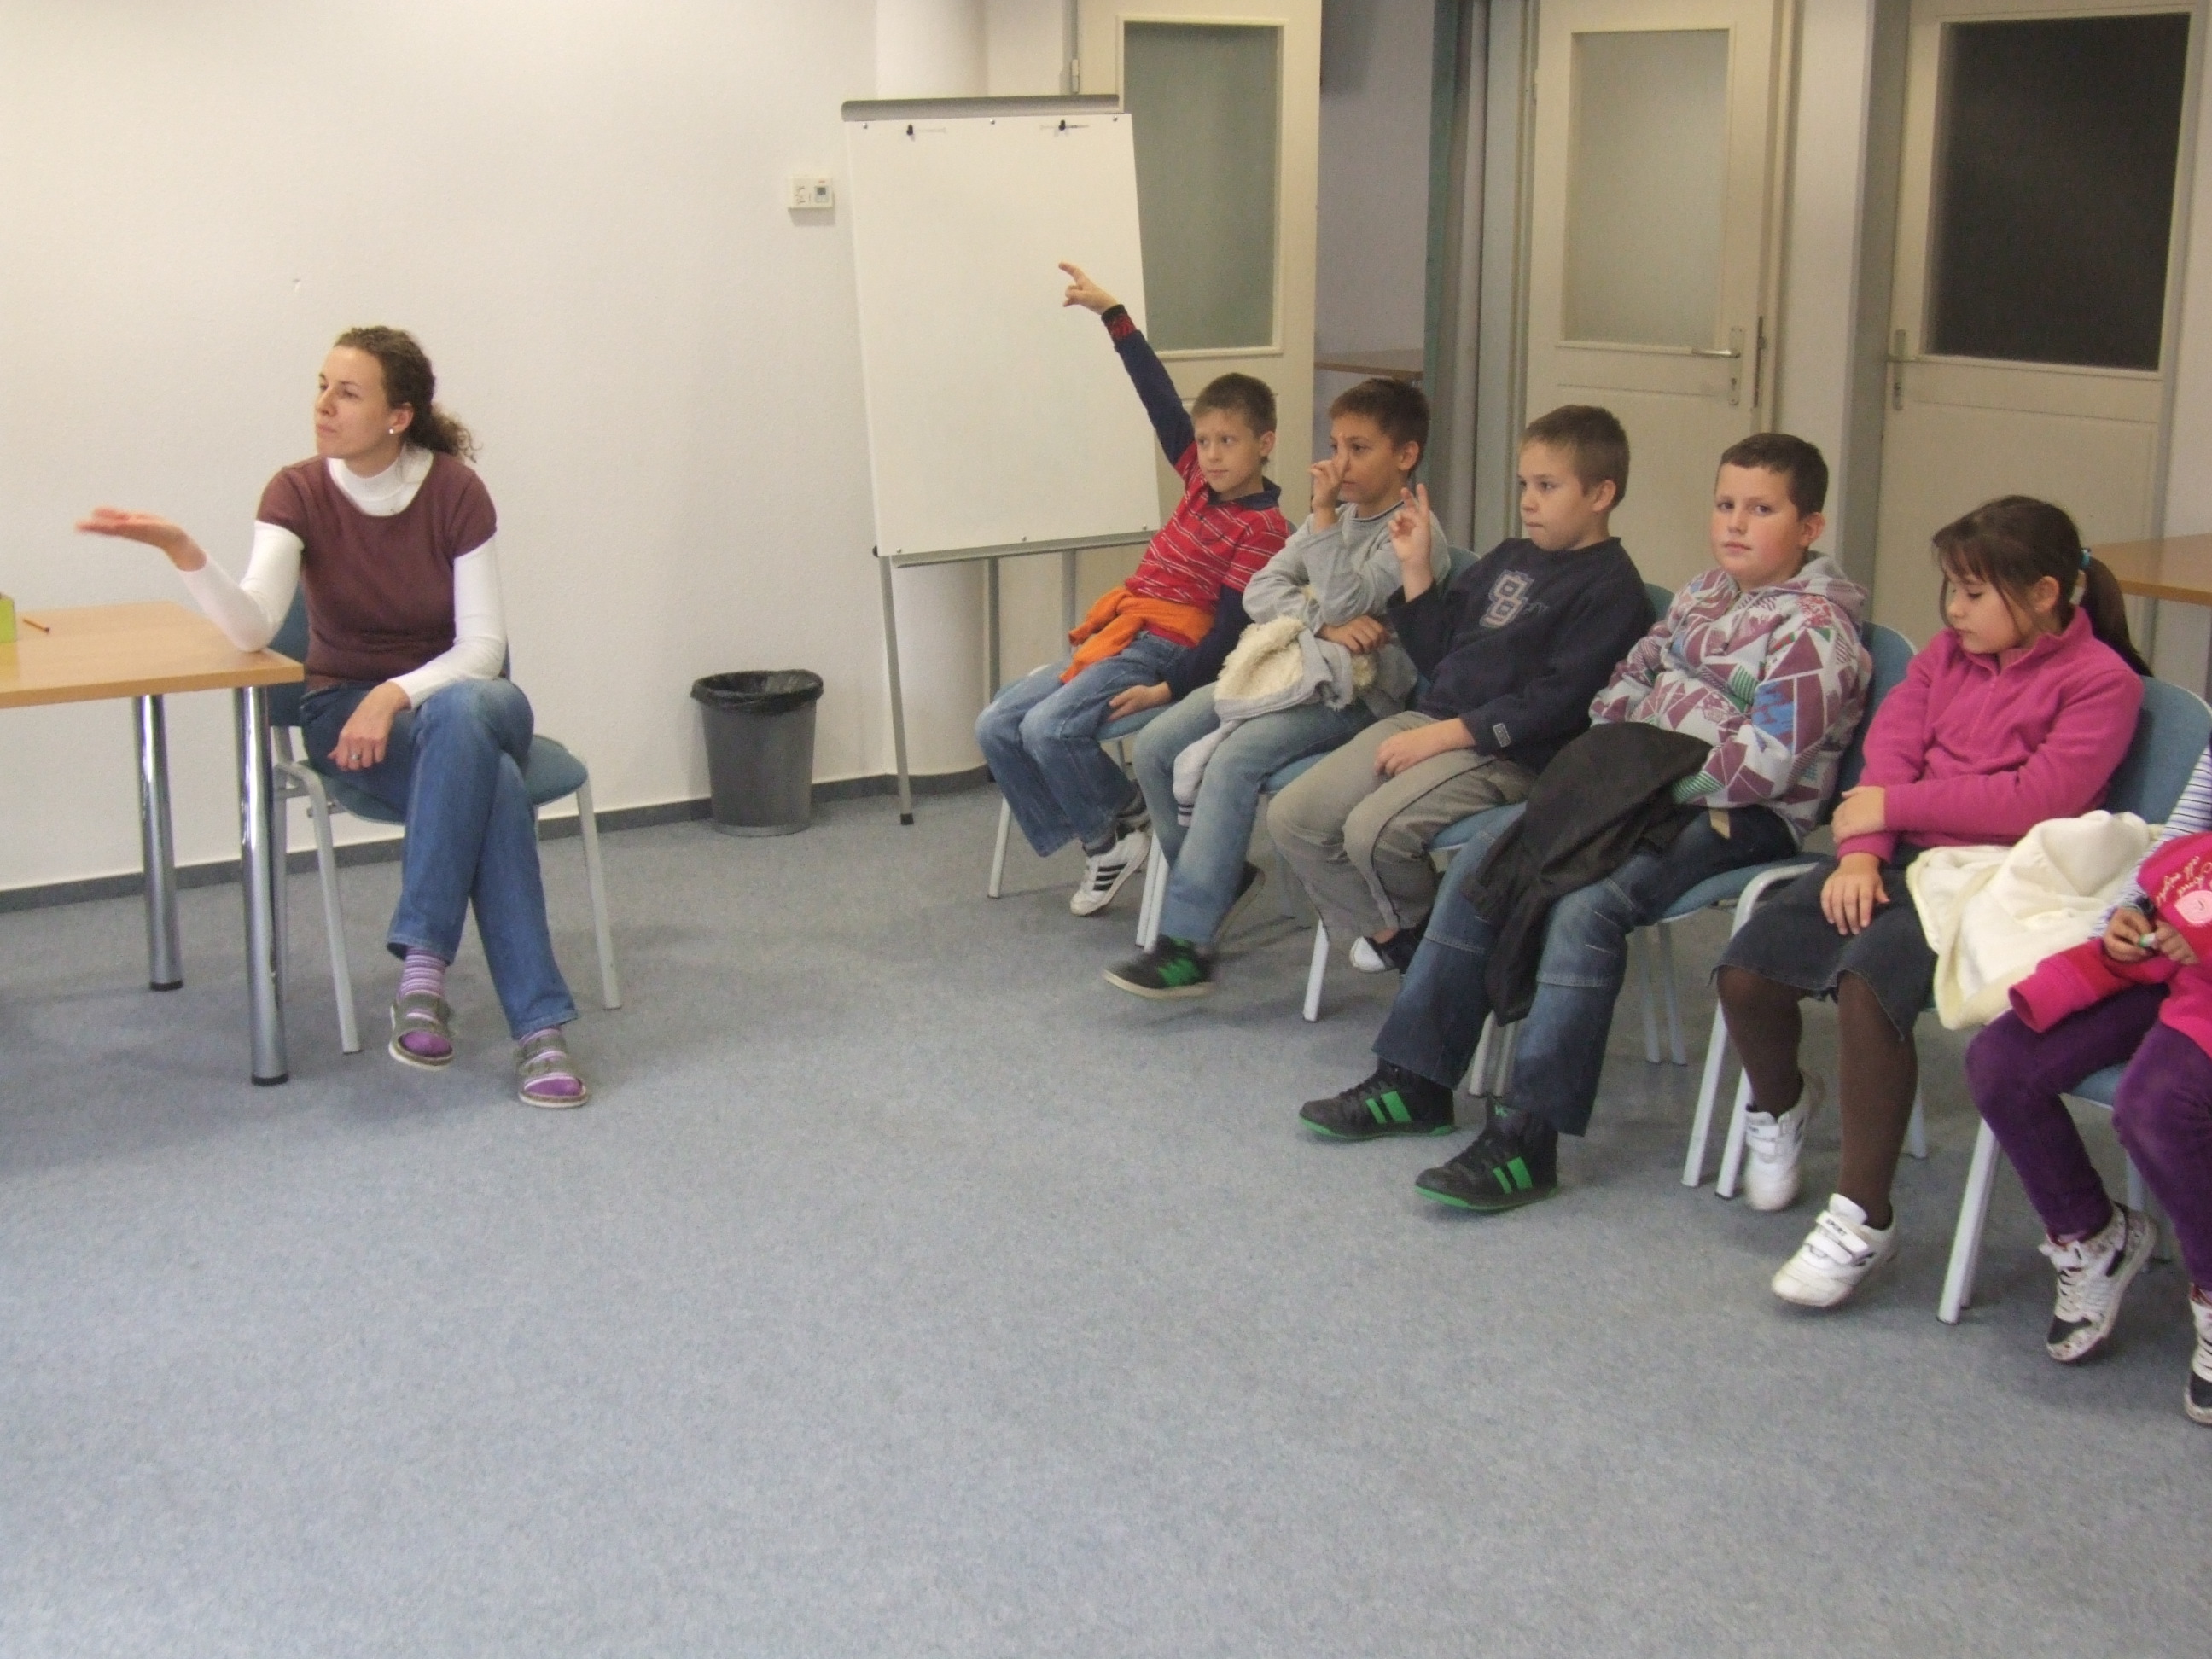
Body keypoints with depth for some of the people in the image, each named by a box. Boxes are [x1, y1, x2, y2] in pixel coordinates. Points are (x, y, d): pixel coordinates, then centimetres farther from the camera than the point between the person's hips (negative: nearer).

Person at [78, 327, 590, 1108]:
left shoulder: (456, 491, -12)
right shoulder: (298, 493, -10)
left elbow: (482, 646, -14)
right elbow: (252, 626, -26)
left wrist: (398, 694, -31)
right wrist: (180, 550, -44)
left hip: (456, 696, 1)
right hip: (345, 707, -1)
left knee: (462, 715, -40)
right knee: (491, 782, -35)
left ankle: (420, 971, -38)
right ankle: (537, 1028, -36)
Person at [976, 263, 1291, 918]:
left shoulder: (1262, 529, -11)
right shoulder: (1201, 480, 10)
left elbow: (1230, 629, -17)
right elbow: (1158, 395, 12)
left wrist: (1168, 689, -26)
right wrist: (1112, 313, 10)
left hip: (1170, 647, -9)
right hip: (1118, 631, 9)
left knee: (1050, 728, -27)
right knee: (997, 726, 1)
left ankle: (1118, 830, -3)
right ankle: (1103, 838, 5)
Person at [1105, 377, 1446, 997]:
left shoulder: (1414, 536, -9)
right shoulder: (1335, 517, 14)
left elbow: (1344, 602, -23)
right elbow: (1261, 590, 1)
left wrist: (1324, 514, -18)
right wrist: (1325, 626, -16)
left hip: (1355, 696, -8)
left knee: (1233, 760, -30)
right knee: (1156, 746, -7)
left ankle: (1186, 944, -27)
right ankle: (1220, 878, 14)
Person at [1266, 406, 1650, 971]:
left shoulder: (1610, 589, -7)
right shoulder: (1507, 558, 18)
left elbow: (1558, 702, -17)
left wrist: (1449, 734, -20)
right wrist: (1414, 566, 11)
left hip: (1507, 754, -8)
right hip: (1429, 722, 9)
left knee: (1374, 830, -29)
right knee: (1291, 817, -5)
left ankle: (1426, 937, -1)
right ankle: (1389, 937, 4)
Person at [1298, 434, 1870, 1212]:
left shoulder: (1815, 629, -11)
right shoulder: (1705, 593, 16)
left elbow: (1768, 759, -20)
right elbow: (1636, 674, 22)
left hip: (1741, 818, -9)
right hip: (1647, 787, 9)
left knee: (1588, 901, -32)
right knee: (1488, 851, -3)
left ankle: (1529, 1137, -31)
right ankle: (1416, 1076, 0)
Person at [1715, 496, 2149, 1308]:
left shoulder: (2102, 681, -3)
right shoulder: (1948, 653, 16)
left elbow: (2038, 798, -14)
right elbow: (1890, 748, 5)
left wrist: (1895, 804, -10)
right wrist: (1861, 850, -12)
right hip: (1901, 854, 6)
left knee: (1866, 983, -33)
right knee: (1746, 973, -13)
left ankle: (1862, 1219, -21)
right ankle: (1779, 1104, 22)